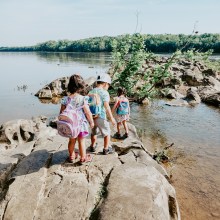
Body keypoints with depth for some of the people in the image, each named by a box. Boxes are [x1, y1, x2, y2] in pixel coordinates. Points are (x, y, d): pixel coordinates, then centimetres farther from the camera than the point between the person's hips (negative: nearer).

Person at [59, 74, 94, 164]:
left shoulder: (65, 99, -8)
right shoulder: (83, 99, -19)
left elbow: (61, 112, -1)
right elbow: (88, 113, -14)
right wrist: (91, 122, 1)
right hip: (81, 124, -3)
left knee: (72, 140, 20)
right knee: (81, 141, 11)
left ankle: (71, 156, 37)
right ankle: (83, 158, 25)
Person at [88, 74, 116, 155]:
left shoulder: (91, 92, 6)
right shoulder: (104, 92, -12)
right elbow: (106, 106, -16)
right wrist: (111, 118, -11)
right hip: (101, 117, -6)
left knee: (93, 132, 26)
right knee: (107, 133, 13)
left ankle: (93, 146, 39)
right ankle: (106, 149, 20)